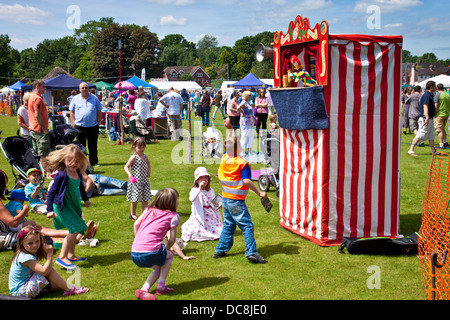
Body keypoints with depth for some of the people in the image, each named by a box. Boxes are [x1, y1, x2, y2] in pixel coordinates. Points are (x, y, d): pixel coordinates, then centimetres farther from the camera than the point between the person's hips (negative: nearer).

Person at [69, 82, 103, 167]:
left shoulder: (94, 98, 7)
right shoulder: (75, 99, 7)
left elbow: (99, 112, 10)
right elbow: (72, 112, 9)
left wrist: (98, 123, 2)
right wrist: (74, 123, -1)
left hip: (93, 127, 0)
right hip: (80, 127, 0)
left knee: (93, 146, 7)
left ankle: (94, 162, 16)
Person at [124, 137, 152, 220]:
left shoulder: (145, 156, 6)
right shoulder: (134, 157, -14)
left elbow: (148, 163, 29)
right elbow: (126, 167, -19)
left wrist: (148, 171, 19)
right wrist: (129, 174, -34)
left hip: (144, 181, 6)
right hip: (136, 181, -6)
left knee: (145, 198, 7)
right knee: (135, 199, 3)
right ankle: (133, 214, 19)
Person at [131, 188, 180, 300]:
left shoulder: (150, 210, 20)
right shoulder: (173, 216, 6)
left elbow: (136, 224, 21)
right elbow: (172, 240, 4)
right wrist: (165, 250, 23)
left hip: (134, 254, 6)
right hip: (151, 252, -5)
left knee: (159, 268, 30)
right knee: (169, 255, 28)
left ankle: (144, 289, 9)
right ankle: (161, 287, 17)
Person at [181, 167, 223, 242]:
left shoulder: (211, 190, 11)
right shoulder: (194, 190, -8)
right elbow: (191, 199, -30)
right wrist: (200, 189, -36)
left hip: (212, 216, 5)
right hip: (200, 218, -5)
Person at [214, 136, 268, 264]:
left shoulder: (224, 158, 1)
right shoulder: (242, 163, -17)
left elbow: (227, 149, 25)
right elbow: (246, 181, -27)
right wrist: (259, 193, -20)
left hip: (225, 199, 7)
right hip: (237, 202, -7)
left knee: (228, 225, 20)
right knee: (247, 226, -3)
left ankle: (220, 250, 24)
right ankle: (251, 252, -8)